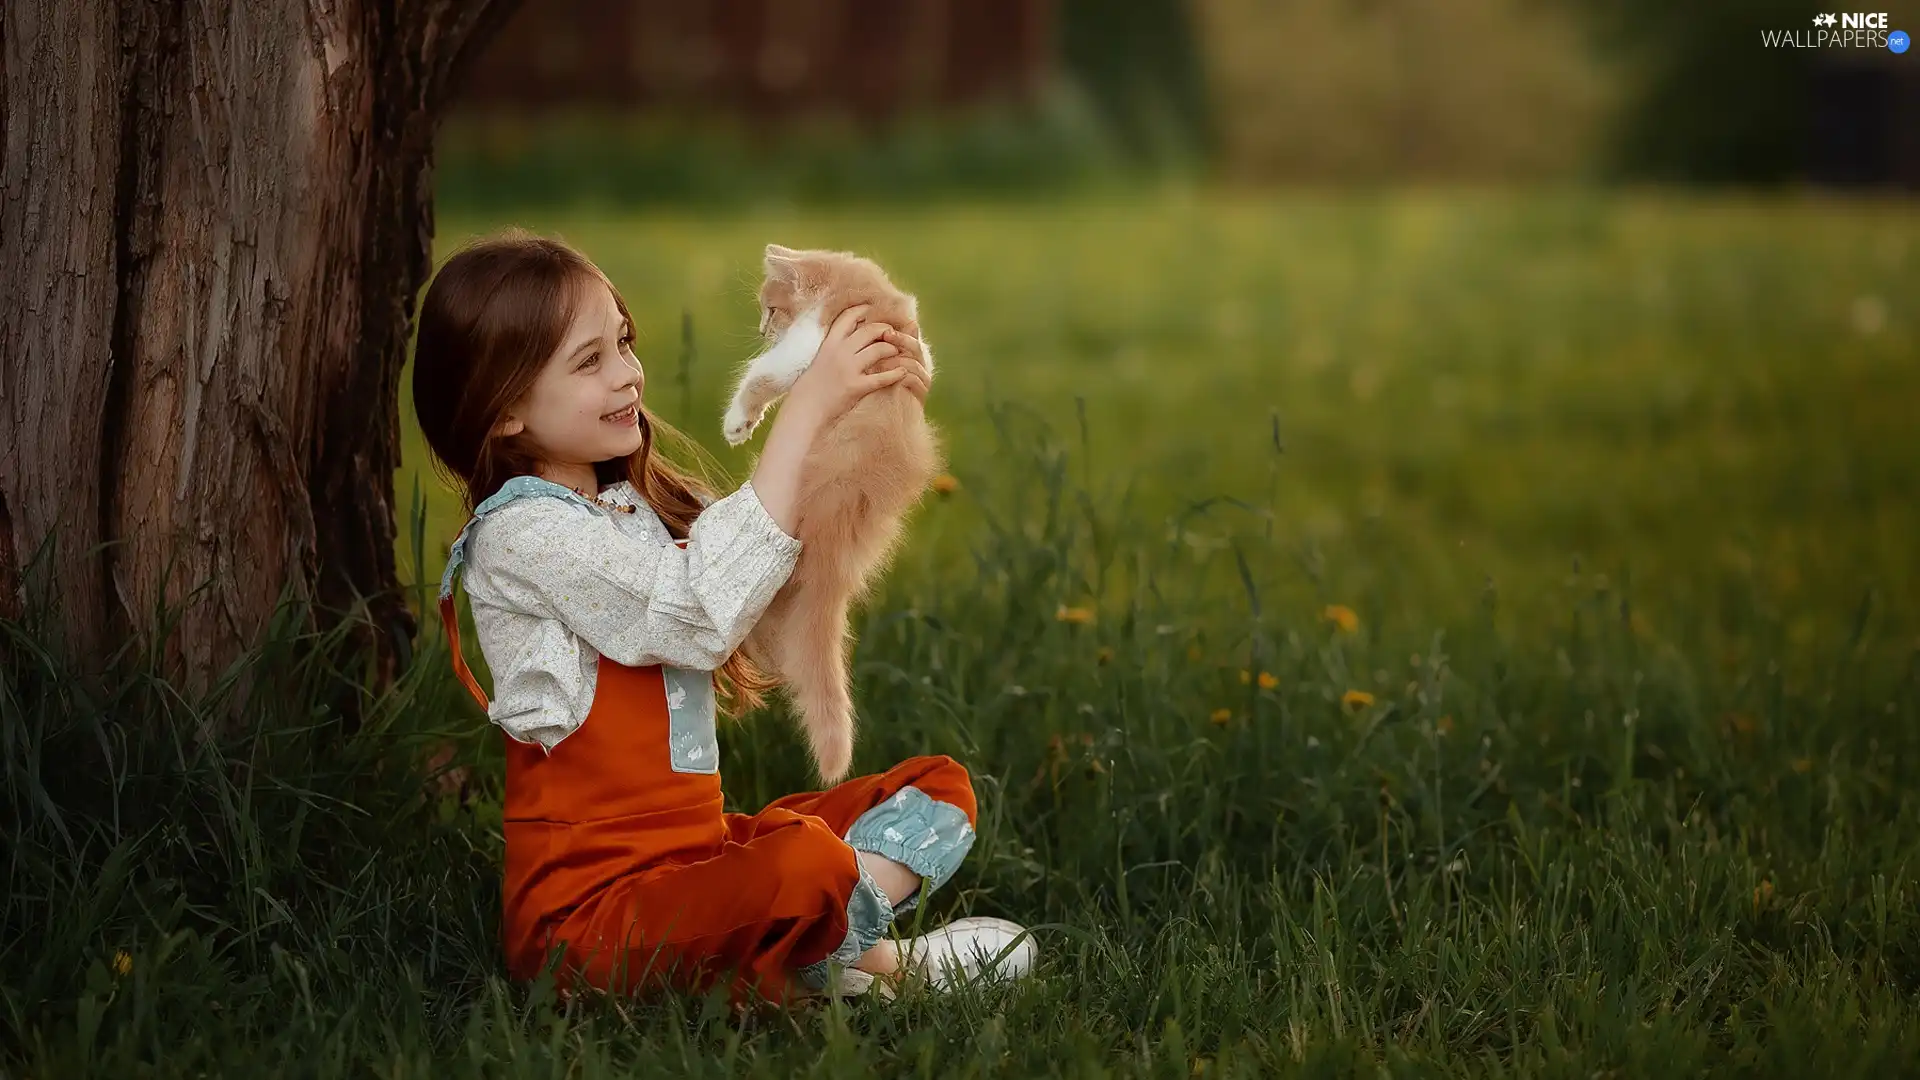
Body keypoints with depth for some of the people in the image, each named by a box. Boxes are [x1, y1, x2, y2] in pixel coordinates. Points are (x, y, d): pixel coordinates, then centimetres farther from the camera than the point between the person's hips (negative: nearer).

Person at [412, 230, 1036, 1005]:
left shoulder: (640, 504, 15)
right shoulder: (521, 533, -14)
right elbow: (705, 608, -25)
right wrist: (806, 411, -23)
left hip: (696, 852, 10)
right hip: (590, 906, -9)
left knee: (940, 787, 9)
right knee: (804, 862, -36)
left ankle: (837, 946, -12)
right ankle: (855, 959, -6)